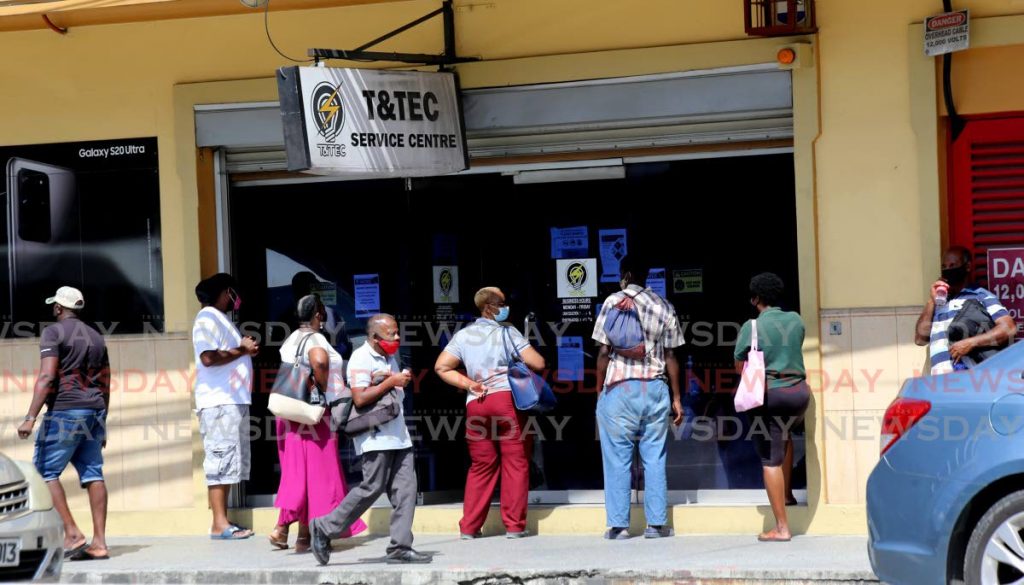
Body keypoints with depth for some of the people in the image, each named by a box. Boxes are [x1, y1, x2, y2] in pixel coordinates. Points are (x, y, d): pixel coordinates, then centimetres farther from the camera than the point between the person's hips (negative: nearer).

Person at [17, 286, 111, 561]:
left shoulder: (53, 332, -3)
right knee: (93, 474, 4)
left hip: (65, 411, -7)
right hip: (94, 411, 7)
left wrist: (31, 418, -17)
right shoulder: (96, 337, 19)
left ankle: (72, 533, -11)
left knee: (46, 471, -1)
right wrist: (101, 425, 25)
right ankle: (99, 541, 0)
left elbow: (47, 377, -15)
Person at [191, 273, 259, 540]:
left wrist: (245, 349, 13)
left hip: (234, 400, 10)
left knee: (230, 463, 9)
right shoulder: (207, 319, -7)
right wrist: (242, 351, -13)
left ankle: (223, 521, 12)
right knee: (221, 461, -11)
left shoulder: (221, 319, 23)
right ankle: (219, 524, -11)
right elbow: (209, 357, -19)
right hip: (219, 402, -10)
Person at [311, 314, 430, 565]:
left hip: (398, 434, 9)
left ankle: (400, 548, 0)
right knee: (372, 488, -9)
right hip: (375, 436, -9)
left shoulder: (390, 358, 19)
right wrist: (390, 382, -15)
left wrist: (403, 381, 8)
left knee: (405, 490, 0)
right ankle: (324, 528, 3)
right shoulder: (361, 359, -9)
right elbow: (360, 398, -19)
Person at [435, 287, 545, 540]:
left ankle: (469, 527, 10)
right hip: (508, 398, -4)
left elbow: (441, 366, 8)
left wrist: (467, 383, 6)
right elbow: (538, 363, -2)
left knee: (480, 466, 12)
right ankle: (514, 525, -1)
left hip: (475, 404, 4)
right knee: (515, 462, 1)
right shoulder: (507, 332, 3)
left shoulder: (463, 335, 14)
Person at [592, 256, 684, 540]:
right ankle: (656, 523, 7)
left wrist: (599, 391, 5)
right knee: (655, 457, 7)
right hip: (655, 389, 3)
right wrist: (676, 397, 13)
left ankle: (618, 524, 2)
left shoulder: (614, 302, -2)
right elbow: (671, 357, 8)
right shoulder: (664, 307, 9)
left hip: (619, 388, -3)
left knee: (617, 458, 2)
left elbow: (604, 352, -4)